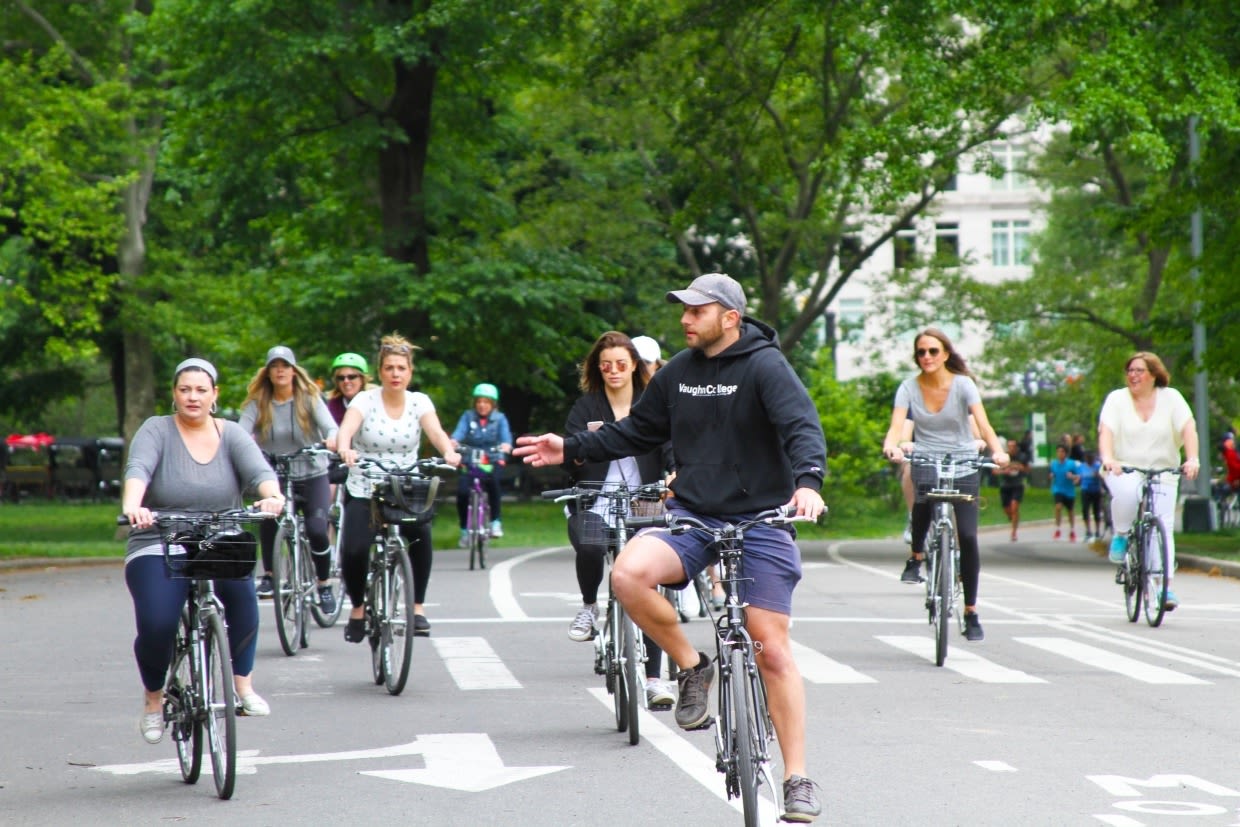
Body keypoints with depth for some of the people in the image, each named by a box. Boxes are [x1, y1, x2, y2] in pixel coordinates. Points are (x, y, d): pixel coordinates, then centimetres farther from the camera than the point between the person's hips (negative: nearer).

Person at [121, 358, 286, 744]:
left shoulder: (231, 435, 6)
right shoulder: (156, 431, 0)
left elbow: (259, 470, -11)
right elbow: (138, 469, -19)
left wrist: (272, 496, -35)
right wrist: (132, 507, -41)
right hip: (159, 549, -1)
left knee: (242, 584, -33)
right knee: (156, 625, -26)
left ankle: (242, 683, -20)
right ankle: (153, 698, 4)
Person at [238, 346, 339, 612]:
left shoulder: (309, 398, -3)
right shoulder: (257, 403, -2)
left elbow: (330, 425, -17)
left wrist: (332, 440, -40)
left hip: (313, 474, -1)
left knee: (317, 530, -16)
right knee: (268, 514, -27)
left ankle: (324, 584, 7)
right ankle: (268, 575, -9)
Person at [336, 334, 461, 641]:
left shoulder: (419, 402, 2)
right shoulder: (365, 400, -4)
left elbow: (435, 431, -16)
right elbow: (347, 427, -23)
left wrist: (449, 452, -38)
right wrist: (344, 448, -47)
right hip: (363, 492, -1)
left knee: (421, 534, -28)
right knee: (354, 550, -22)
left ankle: (417, 606, -13)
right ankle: (358, 608, 8)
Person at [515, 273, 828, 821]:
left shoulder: (765, 366, -10)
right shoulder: (678, 372, 8)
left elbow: (802, 426, -22)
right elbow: (637, 432, 19)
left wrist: (808, 481, -41)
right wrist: (571, 449, 13)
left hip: (759, 521, -4)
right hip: (692, 515, 5)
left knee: (772, 651, -6)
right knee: (629, 574, -25)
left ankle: (797, 780, 3)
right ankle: (691, 667, -2)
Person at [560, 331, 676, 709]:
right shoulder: (585, 408, 9)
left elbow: (670, 448, 1)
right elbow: (571, 463, -1)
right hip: (594, 505, -1)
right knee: (589, 546, -35)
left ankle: (654, 678, 0)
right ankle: (589, 606, -4)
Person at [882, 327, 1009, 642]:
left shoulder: (962, 384, -7)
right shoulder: (909, 388, -3)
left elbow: (982, 423, -19)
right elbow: (896, 426, -16)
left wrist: (997, 450, -39)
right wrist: (891, 447, -39)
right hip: (926, 461, 0)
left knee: (968, 536, -8)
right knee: (923, 493, -36)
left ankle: (971, 612, 4)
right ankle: (916, 556, -11)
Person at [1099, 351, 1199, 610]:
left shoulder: (1170, 398, 2)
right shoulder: (1117, 399, 1)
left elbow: (1188, 428, -8)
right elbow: (1106, 431, -12)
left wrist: (1193, 459, -26)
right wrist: (1107, 458, -32)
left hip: (1162, 472, 1)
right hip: (1123, 470, -1)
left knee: (1163, 528, -10)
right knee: (1126, 492, -35)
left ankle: (1166, 586, -7)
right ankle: (1121, 536, -7)